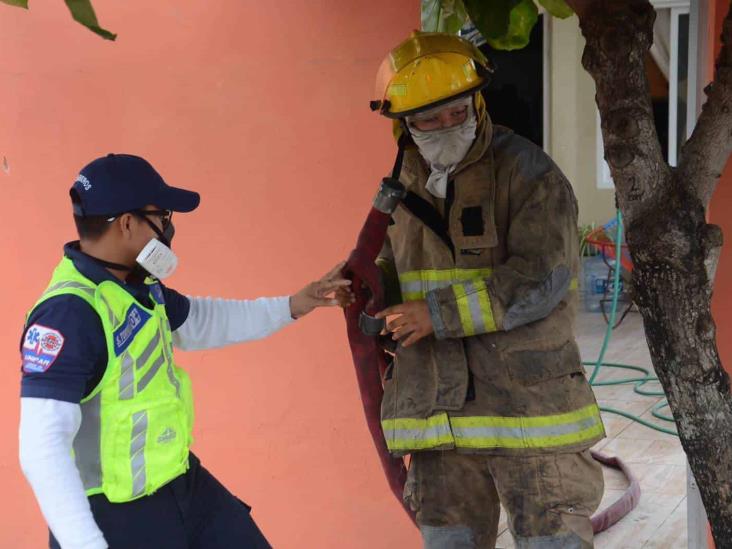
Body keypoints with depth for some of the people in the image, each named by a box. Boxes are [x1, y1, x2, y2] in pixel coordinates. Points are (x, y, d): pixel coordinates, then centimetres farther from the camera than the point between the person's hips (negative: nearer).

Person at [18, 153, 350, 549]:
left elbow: (200, 322, 23)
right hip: (115, 515, -9)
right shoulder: (67, 313, -26)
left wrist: (291, 306, 23)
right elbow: (42, 447, -30)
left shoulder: (139, 286, 3)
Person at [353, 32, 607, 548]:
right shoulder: (404, 186, 10)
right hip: (441, 416, 5)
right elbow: (393, 272, 23)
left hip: (528, 404, -5)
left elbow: (540, 279, -19)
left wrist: (439, 314, -18)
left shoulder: (529, 172, -8)